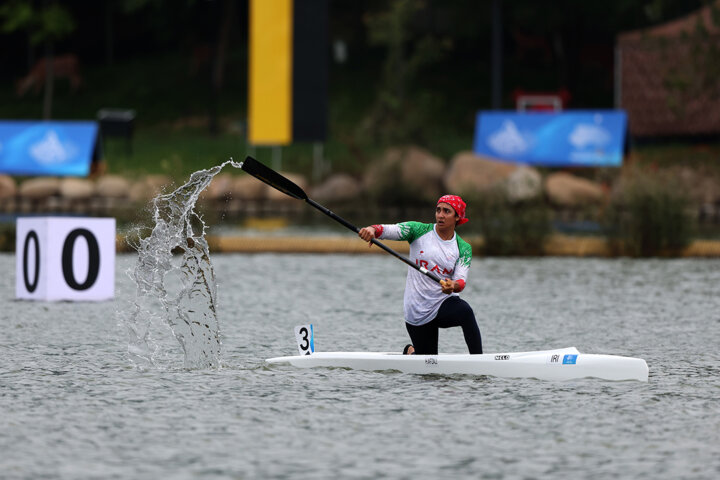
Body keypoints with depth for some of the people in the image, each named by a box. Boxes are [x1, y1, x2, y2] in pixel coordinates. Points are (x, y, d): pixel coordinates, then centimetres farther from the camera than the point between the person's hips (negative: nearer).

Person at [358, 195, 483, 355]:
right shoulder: (419, 231, -2)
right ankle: (411, 352, 43)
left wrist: (453, 286, -37)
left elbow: (461, 281, -13)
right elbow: (388, 230, -16)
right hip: (417, 311, 0)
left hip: (444, 303, 0)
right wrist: (372, 230, -39)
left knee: (465, 311, -35)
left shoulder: (463, 248, 0)